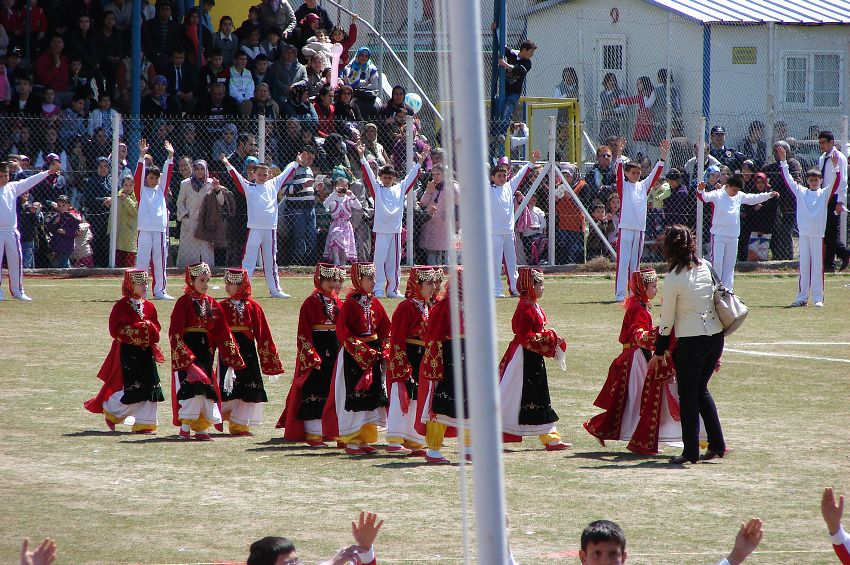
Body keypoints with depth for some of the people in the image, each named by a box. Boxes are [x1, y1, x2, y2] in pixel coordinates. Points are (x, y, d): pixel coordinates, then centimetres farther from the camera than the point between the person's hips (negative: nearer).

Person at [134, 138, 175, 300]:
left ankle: (159, 291, 12)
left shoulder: (161, 190, 15)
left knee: (160, 261, 6)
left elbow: (167, 174, 8)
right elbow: (139, 175, -6)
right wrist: (142, 156, -16)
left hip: (160, 229, 4)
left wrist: (170, 157, -1)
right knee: (142, 260, -4)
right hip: (145, 230, -4)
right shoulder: (141, 190, 6)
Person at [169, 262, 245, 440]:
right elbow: (175, 333, -12)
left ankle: (201, 428, 12)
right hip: (187, 352, -6)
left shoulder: (212, 304, 11)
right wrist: (185, 355, -20)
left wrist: (233, 356, 7)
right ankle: (185, 427, -8)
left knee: (206, 388, 6)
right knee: (191, 385, -14)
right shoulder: (184, 302, -7)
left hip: (205, 352, 6)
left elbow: (223, 332, 12)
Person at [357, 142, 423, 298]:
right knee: (379, 260, -6)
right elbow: (368, 174, -4)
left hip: (396, 230, 4)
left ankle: (392, 290, 14)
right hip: (381, 230, -4)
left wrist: (418, 163, 16)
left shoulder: (400, 189, 13)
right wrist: (362, 157, -12)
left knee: (394, 262, 8)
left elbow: (411, 177, 18)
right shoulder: (377, 188, 4)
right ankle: (378, 290, -5)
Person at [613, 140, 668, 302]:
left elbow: (655, 174, 10)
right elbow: (619, 172, -14)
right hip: (625, 228, -5)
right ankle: (619, 294, -8)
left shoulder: (643, 186, 13)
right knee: (623, 262, -6)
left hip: (640, 229, 5)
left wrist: (663, 156, 0)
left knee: (635, 263, 10)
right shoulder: (623, 185, 1)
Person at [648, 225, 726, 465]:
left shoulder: (673, 279, -14)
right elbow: (719, 299, 10)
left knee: (688, 396, 6)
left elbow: (667, 320, -7)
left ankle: (691, 452, 8)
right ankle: (717, 444, 18)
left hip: (691, 342, -6)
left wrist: (659, 353, 7)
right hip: (716, 337, 6)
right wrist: (717, 351, 17)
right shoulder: (707, 267, 4)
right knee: (701, 390, 21)